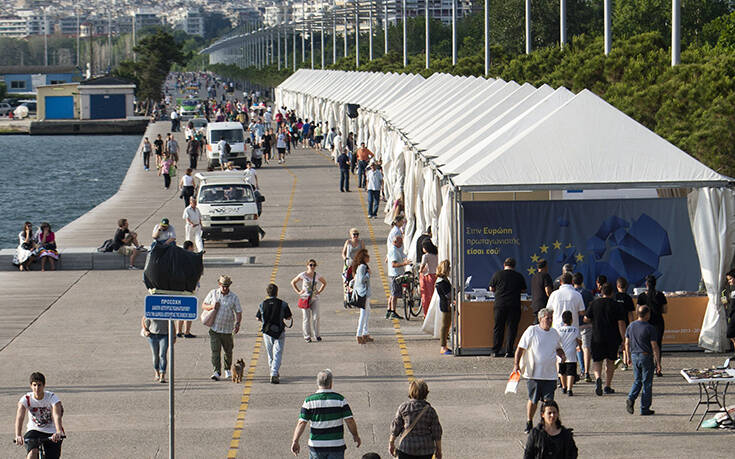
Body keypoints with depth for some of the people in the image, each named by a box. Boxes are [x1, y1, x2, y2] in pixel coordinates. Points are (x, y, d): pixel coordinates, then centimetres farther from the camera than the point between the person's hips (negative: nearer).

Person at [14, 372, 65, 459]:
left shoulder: (52, 397, -19)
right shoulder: (26, 399, -15)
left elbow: (57, 416, -35)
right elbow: (19, 417, -29)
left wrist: (59, 432, -54)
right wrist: (18, 435, -47)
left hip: (51, 433, 0)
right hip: (34, 430, 0)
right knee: (33, 452, -29)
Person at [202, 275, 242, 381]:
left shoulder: (234, 297, -1)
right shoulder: (213, 293, 3)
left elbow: (238, 312, -2)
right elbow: (203, 306, 10)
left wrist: (237, 323, -19)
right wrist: (211, 306, -12)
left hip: (227, 330, 0)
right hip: (214, 329, 0)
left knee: (228, 351, 12)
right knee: (215, 351, -11)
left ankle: (227, 369, 33)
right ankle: (216, 372, -14)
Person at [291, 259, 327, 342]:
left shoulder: (317, 276, 3)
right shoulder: (303, 275, -4)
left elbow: (324, 283, 22)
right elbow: (293, 282, 7)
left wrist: (319, 291, 9)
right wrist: (298, 292, -1)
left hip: (315, 298, 2)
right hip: (305, 298, -2)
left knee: (316, 317, -6)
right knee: (307, 318, 0)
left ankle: (317, 335, 7)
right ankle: (307, 336, 7)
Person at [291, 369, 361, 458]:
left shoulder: (309, 401, -6)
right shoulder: (340, 399, -6)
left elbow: (301, 423, -9)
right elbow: (350, 421, -6)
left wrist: (295, 441, -4)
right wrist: (355, 436, 9)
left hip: (316, 446, 1)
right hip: (336, 445, -1)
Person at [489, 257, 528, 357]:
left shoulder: (497, 274, 1)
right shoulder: (519, 276, 3)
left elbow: (491, 288, 8)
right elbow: (523, 290, 13)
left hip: (500, 304, 0)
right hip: (514, 305, 0)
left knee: (498, 327, 7)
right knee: (512, 328, 4)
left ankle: (496, 351, 6)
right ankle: (509, 351, 0)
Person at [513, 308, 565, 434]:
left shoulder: (554, 333, 10)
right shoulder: (531, 331, -5)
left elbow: (558, 348, 27)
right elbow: (520, 349, -3)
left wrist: (562, 355, 5)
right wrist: (516, 364, -10)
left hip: (550, 375, 3)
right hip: (534, 374, -3)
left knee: (548, 401, -2)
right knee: (533, 400, 6)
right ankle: (529, 424, 24)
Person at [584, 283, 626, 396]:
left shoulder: (594, 303, 0)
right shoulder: (616, 305, -4)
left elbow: (586, 319, 4)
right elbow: (621, 323, -8)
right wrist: (624, 340, -5)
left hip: (597, 337, 0)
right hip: (613, 339, 0)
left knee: (597, 360, 6)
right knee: (610, 361, 13)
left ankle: (598, 378, -23)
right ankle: (607, 386, 13)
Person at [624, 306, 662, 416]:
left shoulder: (631, 326, 3)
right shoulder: (650, 328, -14)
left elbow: (627, 343, 10)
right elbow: (654, 347, -14)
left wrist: (628, 357, 21)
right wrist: (658, 363, -9)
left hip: (634, 356, 5)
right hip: (646, 357, -5)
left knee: (637, 381, 17)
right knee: (647, 383, 4)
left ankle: (631, 399, -7)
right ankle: (645, 409, 7)